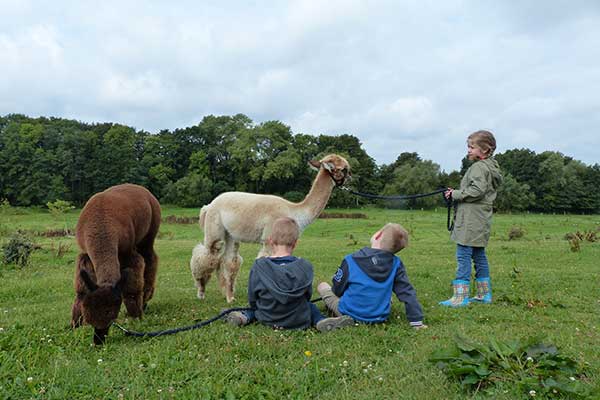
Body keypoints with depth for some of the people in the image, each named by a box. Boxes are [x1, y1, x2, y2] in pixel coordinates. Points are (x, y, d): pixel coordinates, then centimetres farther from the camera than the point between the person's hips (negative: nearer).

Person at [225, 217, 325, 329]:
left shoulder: (258, 266, -15)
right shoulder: (305, 267, -15)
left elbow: (252, 299, -6)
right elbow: (307, 296, -1)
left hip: (268, 320, 1)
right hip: (300, 322, -1)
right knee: (310, 306, 33)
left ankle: (245, 317, 9)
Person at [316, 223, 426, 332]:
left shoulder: (351, 260, -15)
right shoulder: (396, 264, -8)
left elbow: (337, 290, -3)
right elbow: (407, 293, -4)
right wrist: (417, 322, 4)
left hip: (350, 312, -2)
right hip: (379, 318, 2)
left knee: (322, 285, 19)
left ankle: (342, 319, -3)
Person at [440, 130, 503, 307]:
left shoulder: (479, 167, -13)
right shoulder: (490, 166, 19)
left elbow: (477, 191, -23)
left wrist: (455, 194, -12)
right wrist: (456, 193, 8)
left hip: (471, 220, -10)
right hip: (481, 219, 10)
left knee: (463, 255, -9)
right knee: (479, 255, 16)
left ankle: (460, 296, -8)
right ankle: (485, 294, 23)